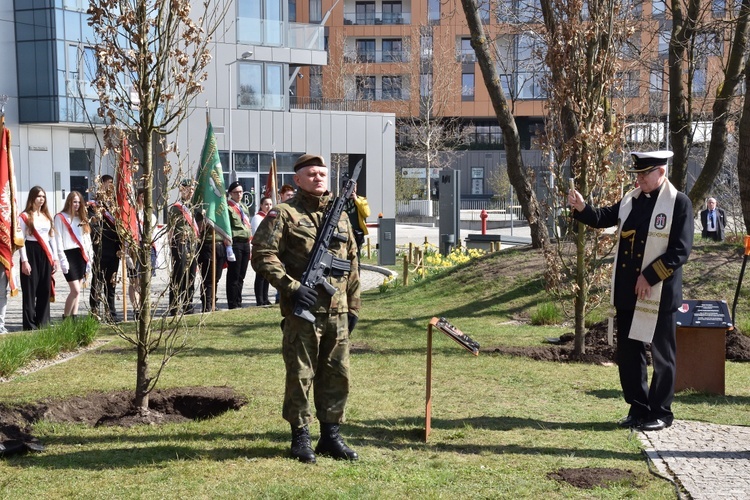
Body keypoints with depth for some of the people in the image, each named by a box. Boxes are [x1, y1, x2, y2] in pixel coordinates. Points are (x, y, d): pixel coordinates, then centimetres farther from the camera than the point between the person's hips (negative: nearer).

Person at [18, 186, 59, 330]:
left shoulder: (47, 216, 16)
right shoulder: (24, 217, -3)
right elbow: (21, 240, -7)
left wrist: (55, 258, 11)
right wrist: (24, 261, -14)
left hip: (45, 255, 6)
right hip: (31, 253, -6)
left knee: (45, 290, 6)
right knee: (30, 291, -4)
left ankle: (42, 323, 13)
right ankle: (30, 325, 0)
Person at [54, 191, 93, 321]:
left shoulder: (82, 219, 19)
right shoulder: (60, 217, 1)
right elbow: (58, 240, -6)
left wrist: (89, 259, 10)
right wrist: (62, 260, -13)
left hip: (82, 255, 6)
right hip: (69, 255, -6)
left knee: (78, 290, 5)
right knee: (75, 290, -12)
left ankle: (74, 317, 8)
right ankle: (65, 318, -1)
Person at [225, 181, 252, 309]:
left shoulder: (244, 207, 21)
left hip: (245, 243, 8)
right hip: (235, 243, -7)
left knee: (241, 276, 10)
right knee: (234, 276, -5)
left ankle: (238, 302, 17)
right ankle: (233, 305, -1)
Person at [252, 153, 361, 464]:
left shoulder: (341, 216, 15)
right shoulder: (283, 214, -2)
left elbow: (352, 263, 20)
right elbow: (263, 256, -10)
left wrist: (353, 306, 16)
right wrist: (292, 288, -18)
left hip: (337, 312, 5)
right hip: (301, 310, -5)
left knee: (337, 374, 10)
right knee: (300, 375, 2)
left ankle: (331, 435, 22)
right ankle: (300, 438, 15)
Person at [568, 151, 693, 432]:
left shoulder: (679, 203, -9)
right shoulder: (631, 199, 9)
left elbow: (680, 251, -14)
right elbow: (603, 218, 15)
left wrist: (649, 277, -18)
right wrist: (581, 207, -5)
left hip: (659, 293, -6)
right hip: (627, 291, 6)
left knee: (661, 354, 6)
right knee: (628, 352, 12)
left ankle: (661, 413, 19)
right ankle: (638, 409, 25)